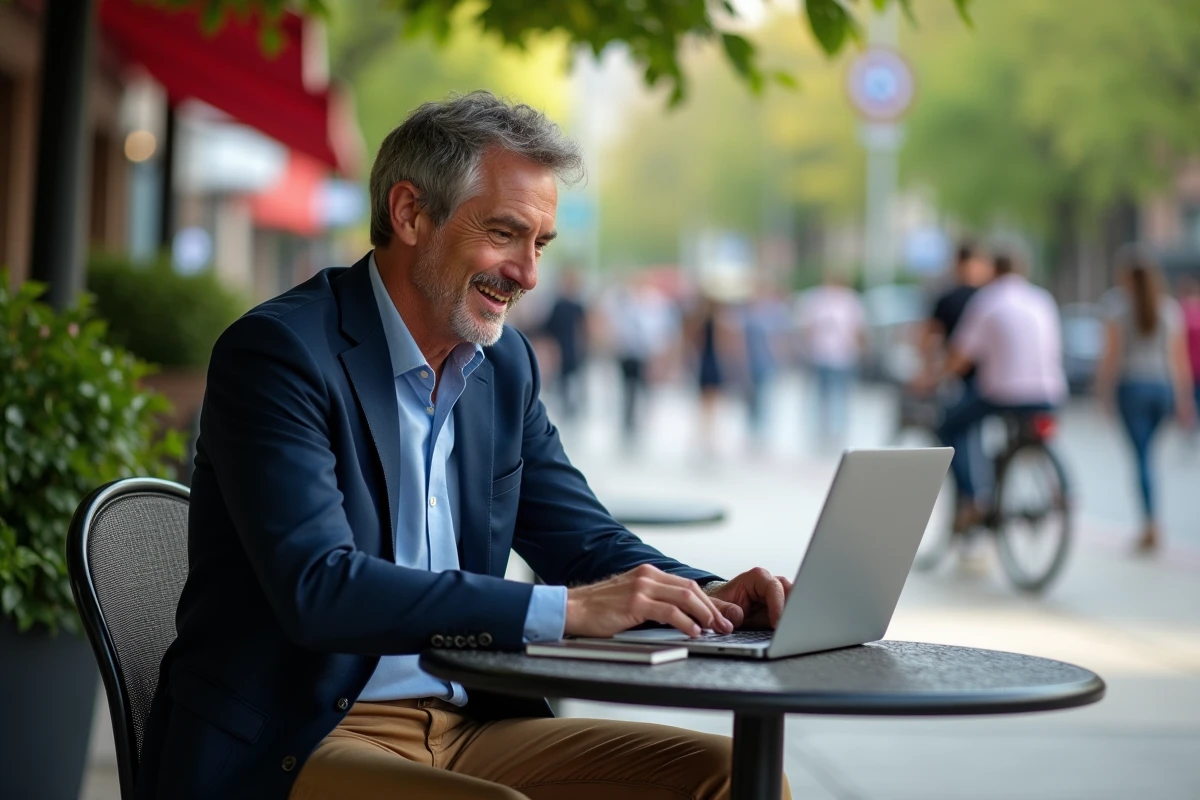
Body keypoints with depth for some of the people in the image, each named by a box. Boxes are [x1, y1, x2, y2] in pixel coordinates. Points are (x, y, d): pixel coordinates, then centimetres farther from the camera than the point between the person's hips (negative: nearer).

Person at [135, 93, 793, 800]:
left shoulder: (506, 363, 11)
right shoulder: (277, 350, -13)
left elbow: (585, 541, 15)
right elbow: (317, 588, -25)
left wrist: (709, 596, -7)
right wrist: (564, 609, -28)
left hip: (466, 727, 7)